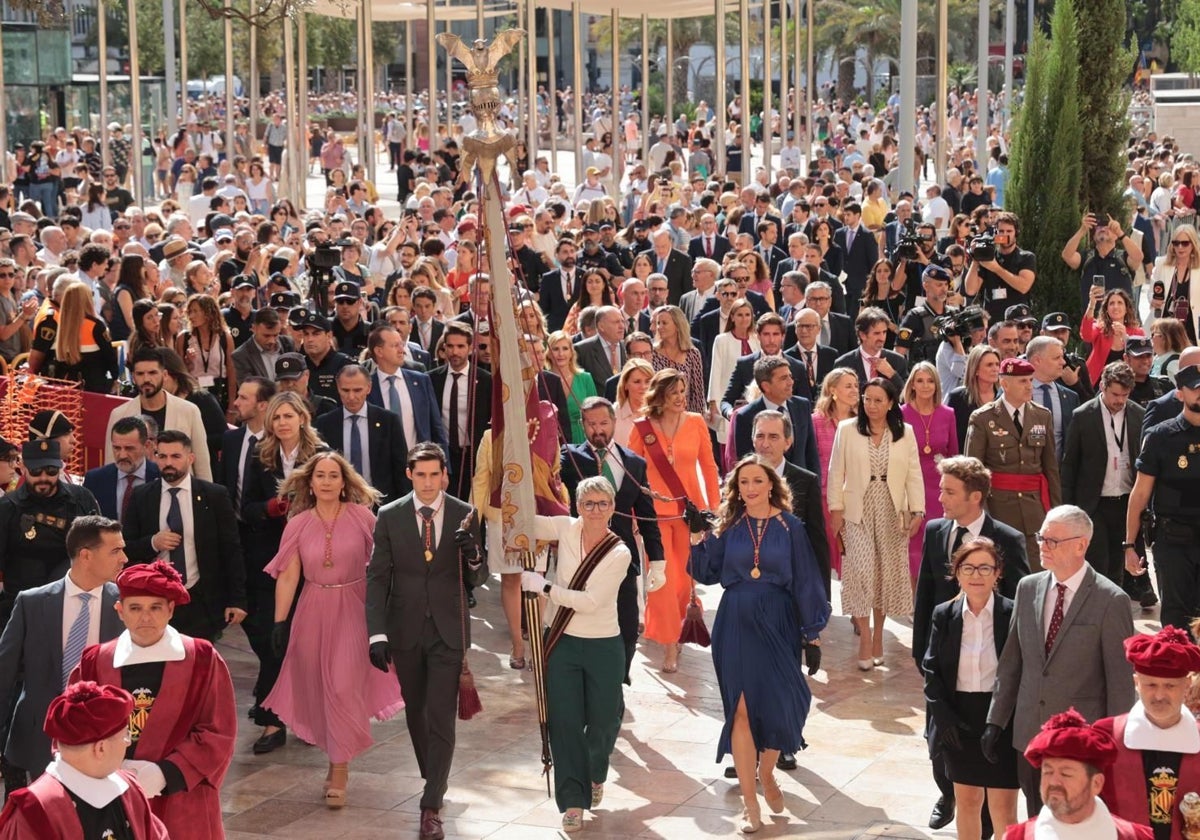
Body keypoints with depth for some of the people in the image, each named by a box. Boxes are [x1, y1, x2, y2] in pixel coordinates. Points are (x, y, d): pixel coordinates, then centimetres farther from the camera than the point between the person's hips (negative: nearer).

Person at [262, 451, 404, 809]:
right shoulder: (298, 524, 0)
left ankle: (339, 771, 2)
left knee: (344, 687, -7)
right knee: (318, 687, 9)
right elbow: (287, 576, 0)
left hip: (353, 609, -2)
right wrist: (279, 622, -4)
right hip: (313, 612, 3)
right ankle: (338, 755, 29)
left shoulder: (361, 516, -5)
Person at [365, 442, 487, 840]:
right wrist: (377, 633, -11)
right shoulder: (389, 517, -3)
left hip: (448, 630, -2)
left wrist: (473, 556, -23)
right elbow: (377, 578, -3)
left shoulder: (465, 516, -3)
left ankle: (431, 807, -5)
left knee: (441, 719, -7)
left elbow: (478, 579, 1)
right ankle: (435, 781, 35)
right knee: (416, 713, 15)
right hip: (406, 631, 2)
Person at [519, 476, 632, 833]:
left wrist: (542, 586, -21)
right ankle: (574, 800, 8)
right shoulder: (566, 529, -5)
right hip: (562, 642, 2)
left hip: (603, 646, -1)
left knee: (603, 720, 11)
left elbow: (590, 601, -20)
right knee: (564, 721, -1)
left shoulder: (619, 553, -13)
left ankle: (594, 774, 42)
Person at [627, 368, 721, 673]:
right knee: (661, 578, -7)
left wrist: (714, 507, 4)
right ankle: (669, 646, -1)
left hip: (690, 509, 2)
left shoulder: (695, 423, 0)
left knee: (685, 577, 9)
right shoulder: (642, 428, -3)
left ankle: (674, 629, 33)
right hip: (655, 511, -2)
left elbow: (709, 466, 6)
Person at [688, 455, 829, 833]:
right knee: (742, 709, -1)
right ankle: (750, 801, 8)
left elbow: (806, 583, 0)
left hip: (778, 624, -1)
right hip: (737, 625, 1)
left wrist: (813, 635, -1)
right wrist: (698, 536, -12)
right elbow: (707, 575, 0)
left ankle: (767, 773, 30)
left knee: (780, 706, -1)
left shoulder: (789, 527, -1)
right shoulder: (728, 526, 3)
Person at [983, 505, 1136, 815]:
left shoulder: (1111, 601, -11)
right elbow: (1011, 662, 11)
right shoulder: (1028, 588, 6)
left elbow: (1120, 681, -9)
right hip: (1030, 735, 5)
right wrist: (995, 721, 10)